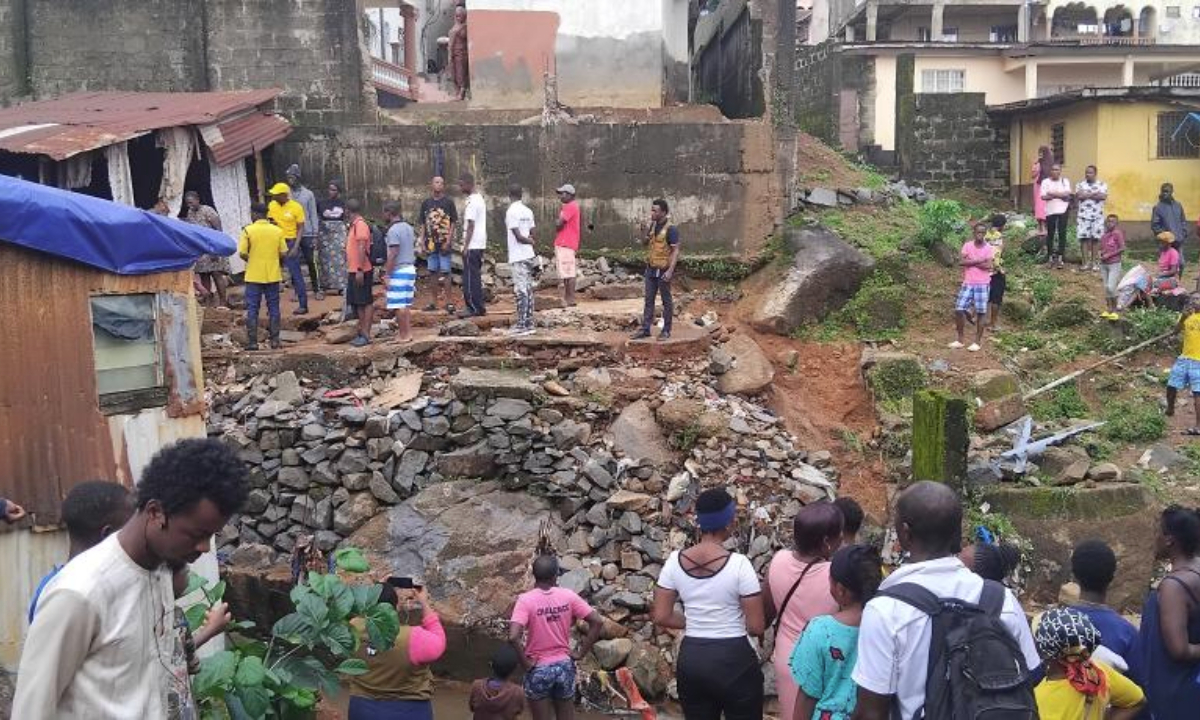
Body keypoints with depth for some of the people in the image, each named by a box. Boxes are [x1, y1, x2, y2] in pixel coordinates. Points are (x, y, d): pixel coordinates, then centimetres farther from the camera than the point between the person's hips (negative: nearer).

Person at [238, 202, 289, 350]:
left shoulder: (248, 230, -8)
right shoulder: (277, 230, 0)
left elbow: (242, 253, -10)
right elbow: (283, 254, -1)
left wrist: (251, 260, 9)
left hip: (254, 276, -2)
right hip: (273, 276, 2)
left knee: (252, 310, 4)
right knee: (273, 309, 9)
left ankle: (252, 342, 3)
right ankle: (275, 340, 9)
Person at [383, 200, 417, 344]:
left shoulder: (393, 230, -15)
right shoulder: (408, 227, 12)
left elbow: (393, 254, -19)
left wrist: (387, 274, -16)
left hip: (399, 271, -9)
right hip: (410, 268, 9)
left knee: (399, 305, -4)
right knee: (406, 304, 14)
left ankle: (404, 335, -2)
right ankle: (407, 331, 17)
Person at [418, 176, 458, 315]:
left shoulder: (448, 202, 1)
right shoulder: (426, 203, 9)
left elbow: (453, 223, -2)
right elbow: (422, 224, 11)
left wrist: (448, 241, -11)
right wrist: (422, 242, 3)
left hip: (444, 243, -4)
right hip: (430, 243, 4)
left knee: (445, 273, -5)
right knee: (433, 273, 9)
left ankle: (448, 303, -2)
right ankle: (435, 302, 15)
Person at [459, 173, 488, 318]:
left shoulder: (471, 201, -15)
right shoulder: (480, 198, 15)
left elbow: (470, 226, -18)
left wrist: (466, 246, -17)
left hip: (472, 245, -10)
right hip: (480, 244, 10)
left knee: (470, 277, -5)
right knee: (475, 276, 13)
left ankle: (474, 308, -3)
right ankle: (478, 308, 16)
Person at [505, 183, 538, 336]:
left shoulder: (511, 211, -12)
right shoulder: (528, 211, 10)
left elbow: (518, 236, -16)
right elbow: (532, 235, 11)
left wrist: (531, 242, -1)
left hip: (518, 257, -7)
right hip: (529, 255, 7)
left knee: (521, 291, -6)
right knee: (528, 290, 10)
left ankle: (522, 325, -5)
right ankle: (529, 324, 13)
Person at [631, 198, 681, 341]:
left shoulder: (670, 229, -15)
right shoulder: (652, 225, 7)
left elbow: (676, 251, -17)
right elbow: (645, 244, 18)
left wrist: (670, 271, -25)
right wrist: (646, 233, -3)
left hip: (663, 271, -7)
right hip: (651, 269, 7)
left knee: (666, 301, 4)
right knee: (649, 300, 9)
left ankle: (666, 331, 12)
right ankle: (645, 329, 14)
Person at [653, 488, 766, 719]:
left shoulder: (675, 561, -4)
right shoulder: (738, 564, -16)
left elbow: (661, 617, 0)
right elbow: (756, 627, -13)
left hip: (690, 659, 4)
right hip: (734, 659, -4)